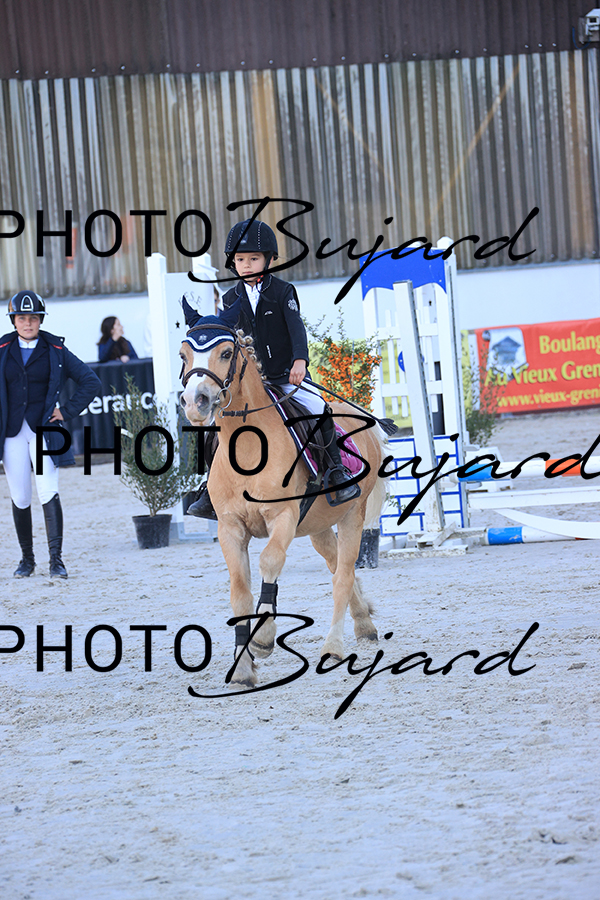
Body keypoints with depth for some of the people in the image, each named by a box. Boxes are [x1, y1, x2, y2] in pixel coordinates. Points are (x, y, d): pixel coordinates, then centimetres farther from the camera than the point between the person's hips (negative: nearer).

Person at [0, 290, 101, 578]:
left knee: (48, 492, -15)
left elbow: (90, 382, 5)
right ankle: (27, 559, 19)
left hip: (43, 430, -2)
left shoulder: (55, 351, 3)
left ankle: (56, 559, -16)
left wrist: (68, 411, 0)